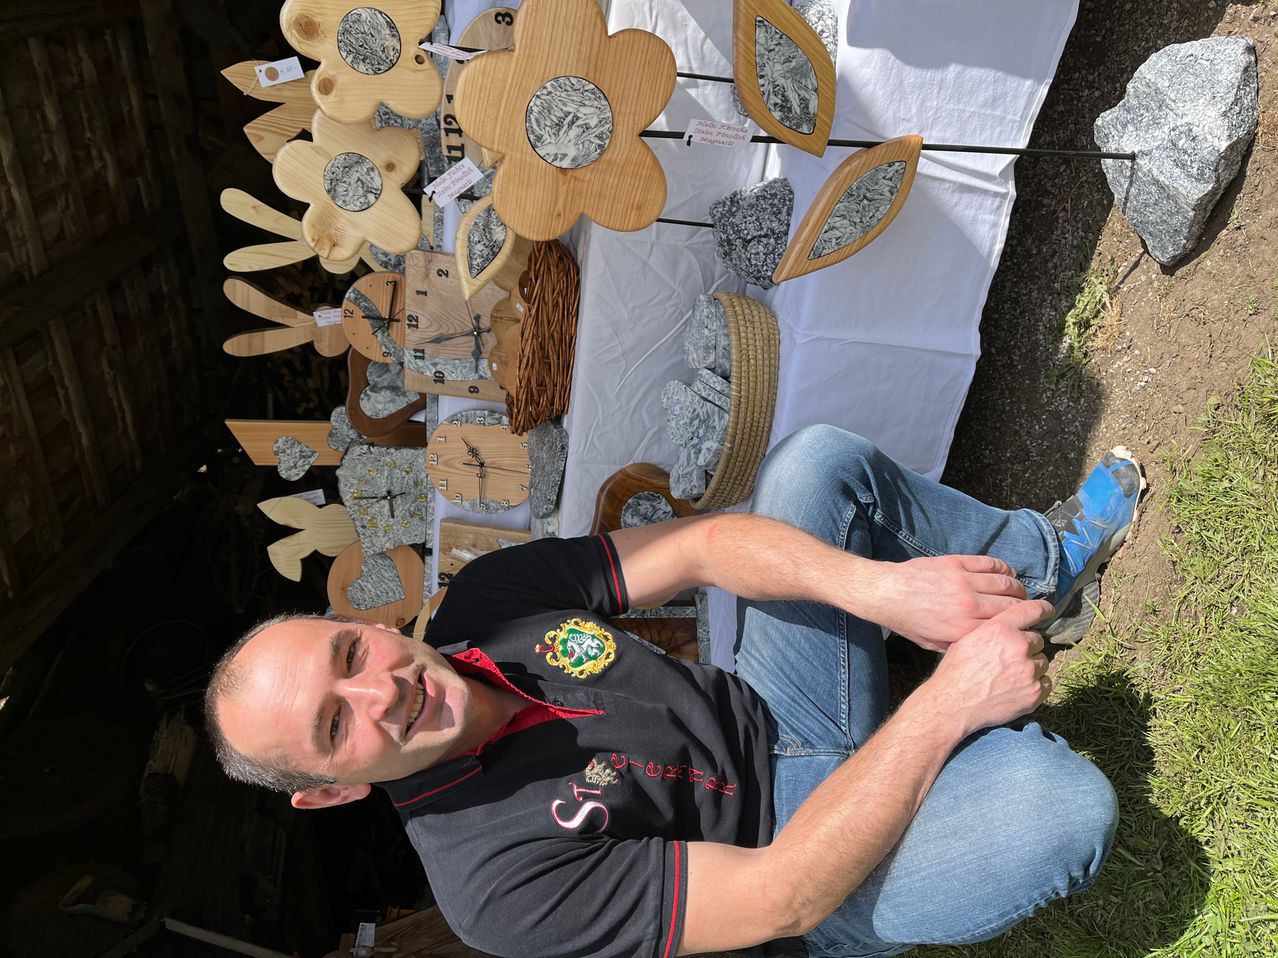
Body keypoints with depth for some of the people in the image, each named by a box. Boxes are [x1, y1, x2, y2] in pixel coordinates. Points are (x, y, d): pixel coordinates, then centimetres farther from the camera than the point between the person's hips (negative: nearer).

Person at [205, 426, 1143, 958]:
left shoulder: (486, 601, -12)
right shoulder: (494, 879, -29)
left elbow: (708, 544, -13)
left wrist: (880, 586, -28)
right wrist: (950, 699, -31)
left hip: (770, 719, 6)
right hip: (801, 873, -5)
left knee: (819, 462, -9)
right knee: (1066, 804, -31)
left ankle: (1041, 560, 15)